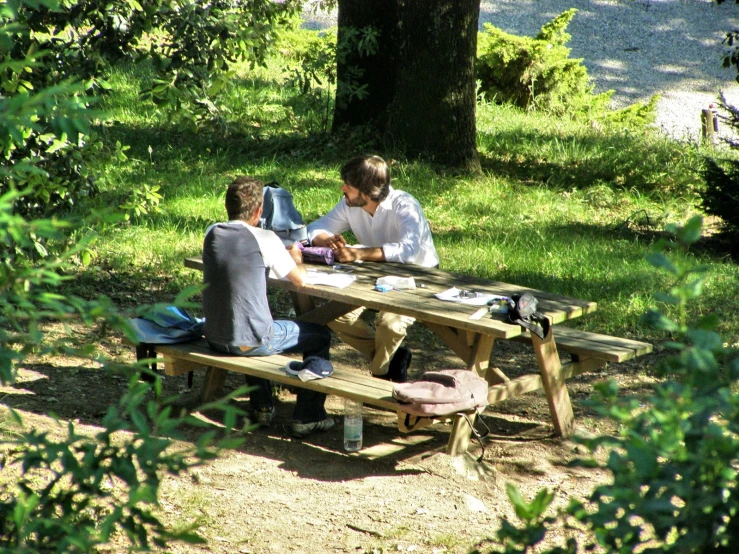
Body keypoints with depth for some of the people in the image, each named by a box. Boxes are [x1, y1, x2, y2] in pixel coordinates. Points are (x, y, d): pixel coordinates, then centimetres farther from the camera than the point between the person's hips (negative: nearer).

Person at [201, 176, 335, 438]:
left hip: (214, 337, 6)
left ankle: (262, 407, 41)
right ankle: (306, 418, 18)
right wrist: (295, 257, 14)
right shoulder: (264, 239, -15)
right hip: (250, 342, -6)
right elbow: (300, 279, -6)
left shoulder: (211, 233, 1)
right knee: (320, 335, 16)